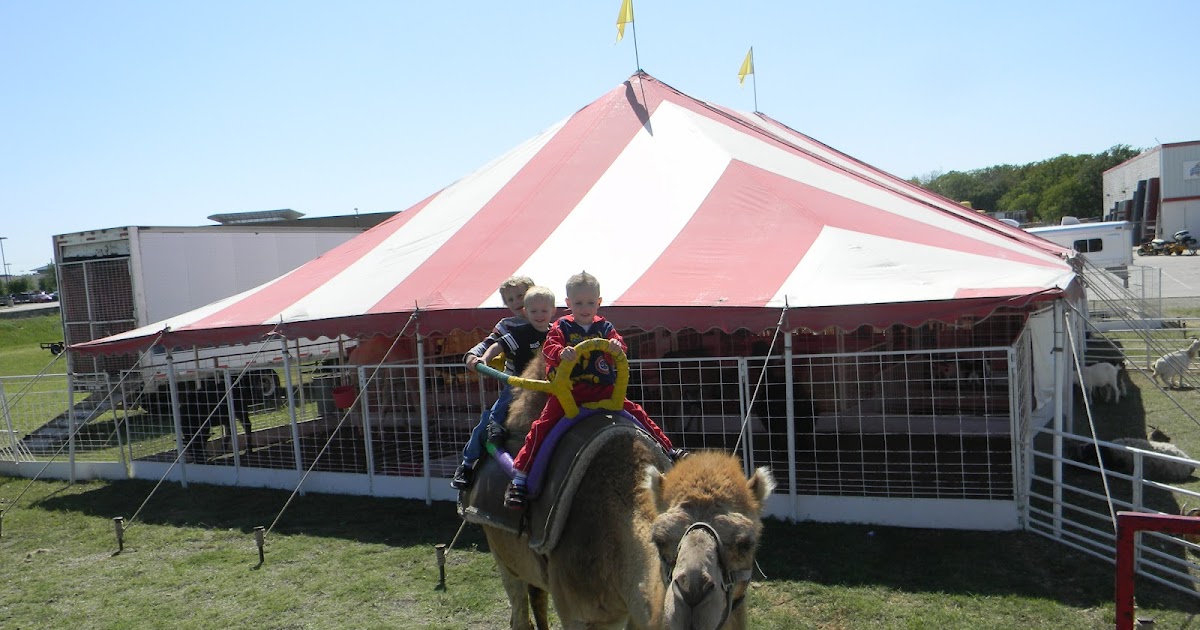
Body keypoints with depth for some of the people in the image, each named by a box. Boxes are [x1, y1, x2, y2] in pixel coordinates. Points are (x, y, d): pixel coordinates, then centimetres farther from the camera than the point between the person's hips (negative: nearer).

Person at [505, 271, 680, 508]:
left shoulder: (604, 327, 10)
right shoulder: (561, 327, 2)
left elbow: (619, 343, -3)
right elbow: (548, 348, -12)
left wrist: (616, 344, -29)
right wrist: (561, 352, -36)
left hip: (603, 390, 3)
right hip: (567, 390, -3)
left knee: (636, 412, -1)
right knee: (542, 426, -15)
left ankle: (669, 451, 15)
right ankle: (519, 478, -9)